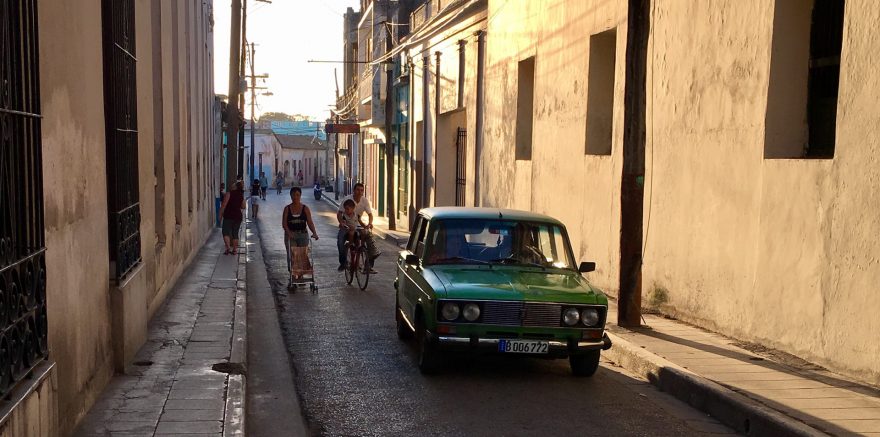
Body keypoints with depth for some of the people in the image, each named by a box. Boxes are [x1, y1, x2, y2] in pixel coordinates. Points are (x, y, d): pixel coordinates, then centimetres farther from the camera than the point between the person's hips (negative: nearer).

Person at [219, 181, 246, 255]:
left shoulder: (229, 194, -10)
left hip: (229, 216, -5)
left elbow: (223, 205, -12)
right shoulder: (241, 196, 6)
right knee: (235, 233, 12)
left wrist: (220, 215, -5)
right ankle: (234, 249, 12)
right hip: (238, 216, 5)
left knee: (226, 232, -1)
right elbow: (243, 207, 16)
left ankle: (228, 248, -17)